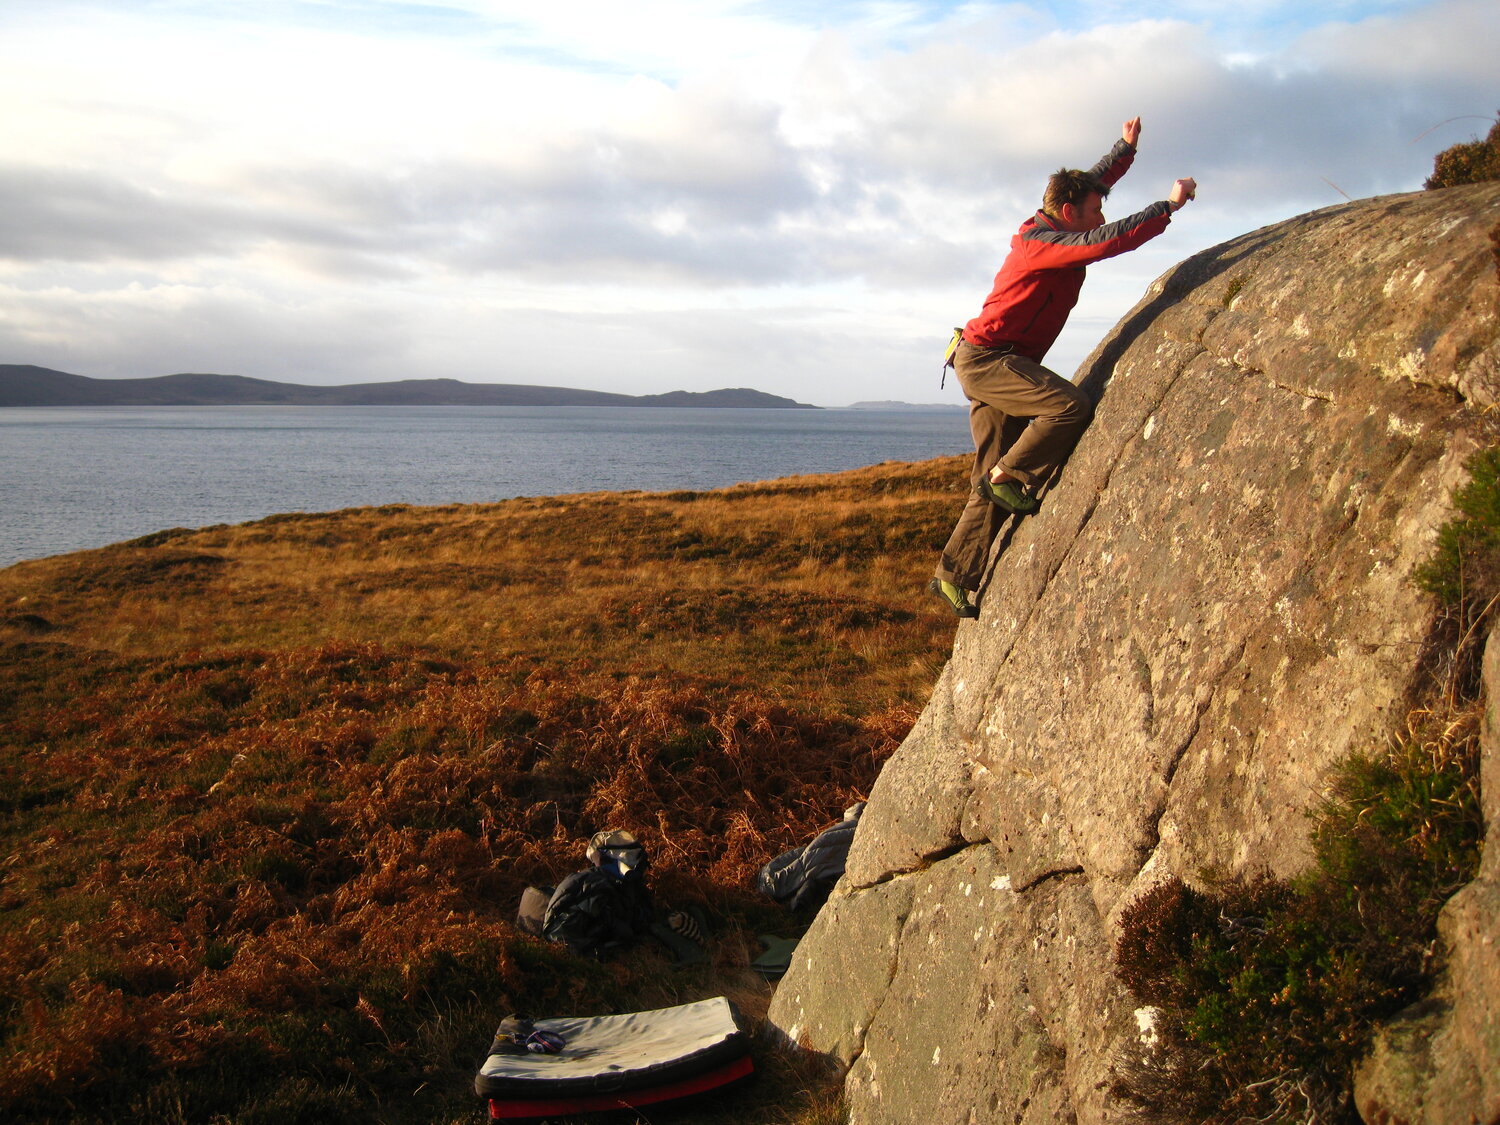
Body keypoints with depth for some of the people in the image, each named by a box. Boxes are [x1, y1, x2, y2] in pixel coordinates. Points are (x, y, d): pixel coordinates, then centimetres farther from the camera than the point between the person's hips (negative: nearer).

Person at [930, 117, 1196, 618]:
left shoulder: (1051, 230, 12)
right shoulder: (1042, 242, -16)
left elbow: (1092, 182, 32)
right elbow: (1111, 240, -28)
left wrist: (1125, 149, 26)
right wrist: (1169, 206, -20)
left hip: (993, 367, 10)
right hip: (985, 357, -10)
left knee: (993, 484, 6)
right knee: (1071, 407, -28)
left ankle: (954, 575, 10)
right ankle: (1006, 476, -11)